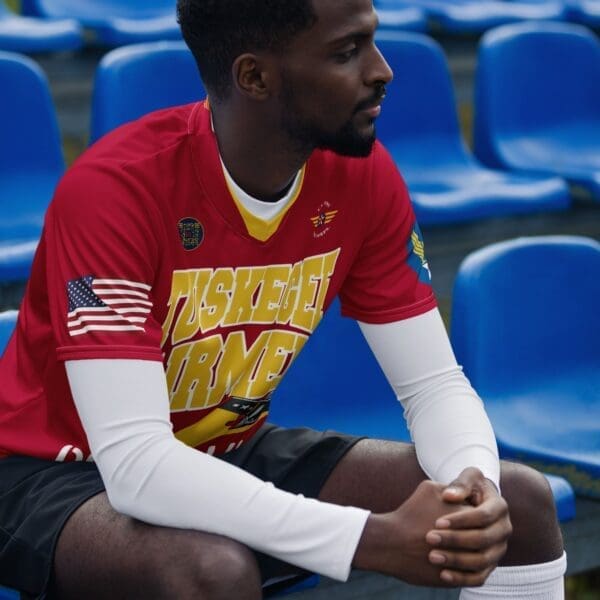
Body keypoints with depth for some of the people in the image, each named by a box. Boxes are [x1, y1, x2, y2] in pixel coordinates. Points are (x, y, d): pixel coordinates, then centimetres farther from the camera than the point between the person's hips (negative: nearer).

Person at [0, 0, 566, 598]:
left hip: (236, 456, 6)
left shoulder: (363, 174, -11)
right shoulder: (113, 189, -29)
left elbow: (434, 383, -5)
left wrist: (477, 493, -29)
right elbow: (132, 462, -35)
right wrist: (374, 538, -40)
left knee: (522, 502, -8)